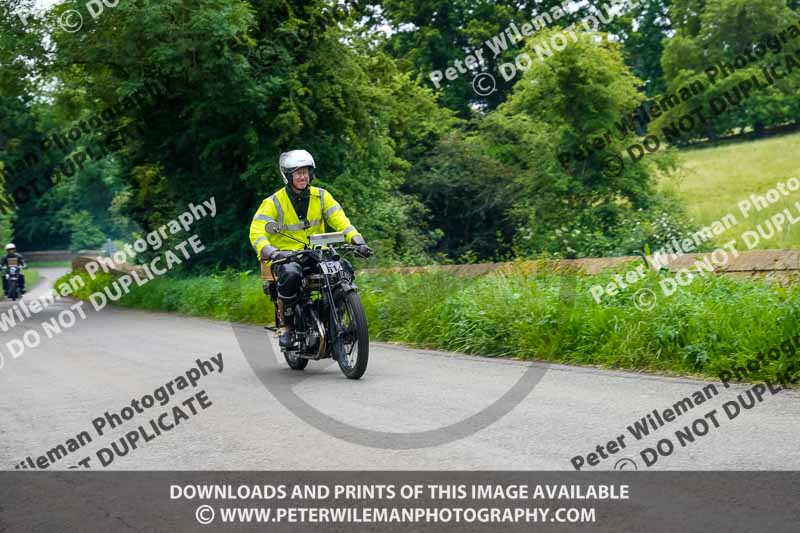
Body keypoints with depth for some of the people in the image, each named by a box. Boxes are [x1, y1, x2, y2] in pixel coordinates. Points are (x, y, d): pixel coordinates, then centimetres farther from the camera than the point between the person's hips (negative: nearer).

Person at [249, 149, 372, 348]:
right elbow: (257, 231, -16)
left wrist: (357, 240, -20)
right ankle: (285, 325, -19)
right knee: (291, 274, -38)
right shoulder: (274, 202, -6)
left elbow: (340, 220, -1)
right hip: (286, 255, -3)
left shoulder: (321, 196, 6)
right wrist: (270, 252, -36)